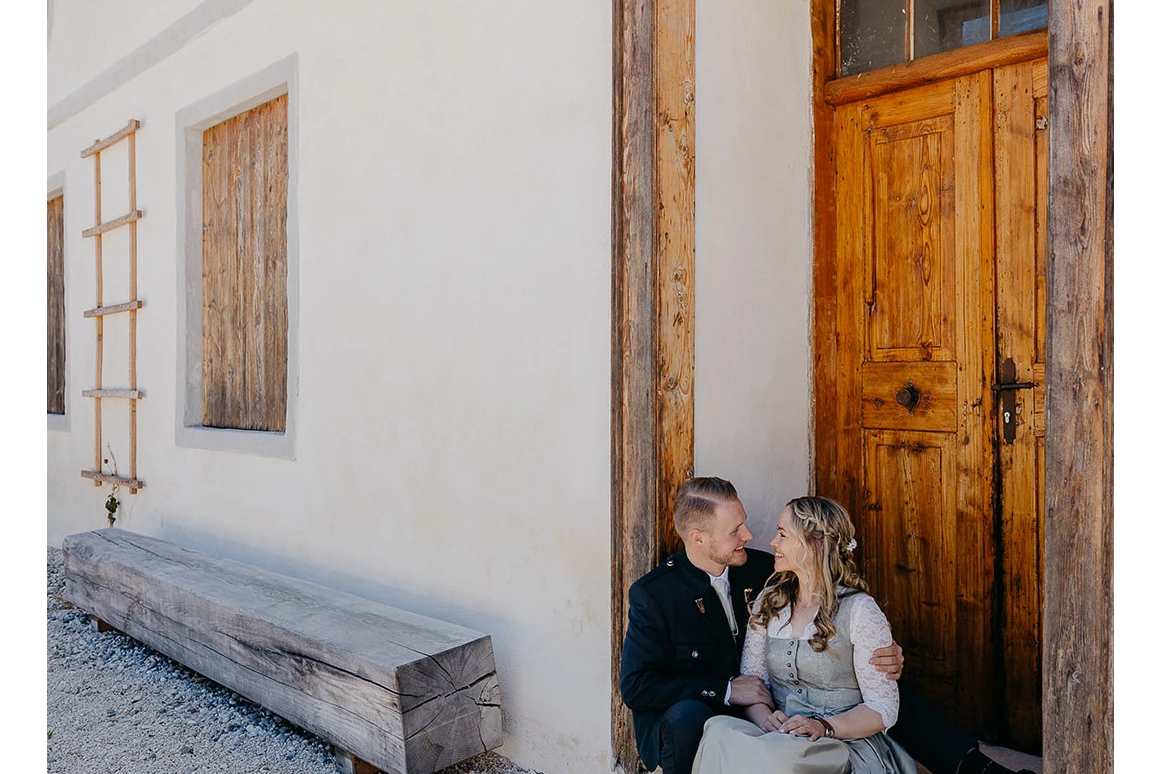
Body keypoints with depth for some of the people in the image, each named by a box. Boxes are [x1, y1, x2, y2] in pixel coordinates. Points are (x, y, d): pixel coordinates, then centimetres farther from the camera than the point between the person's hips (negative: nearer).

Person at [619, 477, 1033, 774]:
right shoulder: (653, 594, -16)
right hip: (682, 722, -4)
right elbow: (636, 686, -18)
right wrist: (726, 690, -24)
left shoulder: (762, 570, -2)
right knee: (689, 715, -42)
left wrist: (884, 657, -15)